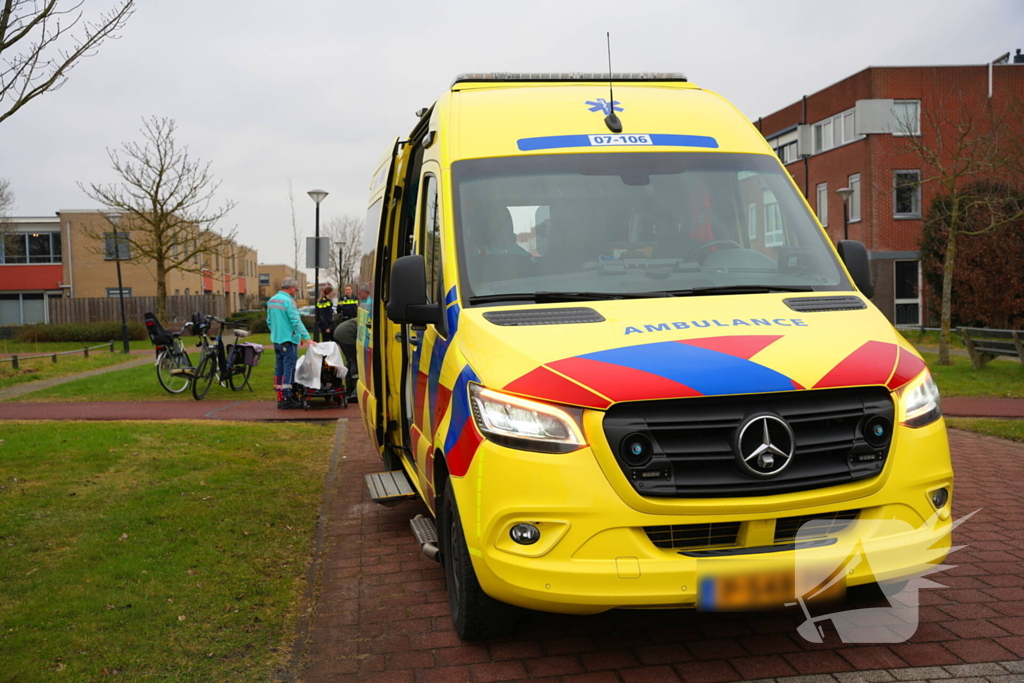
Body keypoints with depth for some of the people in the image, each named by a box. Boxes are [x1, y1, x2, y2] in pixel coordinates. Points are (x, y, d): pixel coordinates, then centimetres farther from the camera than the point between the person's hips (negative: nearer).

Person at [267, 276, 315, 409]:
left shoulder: (271, 300, 13)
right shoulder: (288, 301, -14)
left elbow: (269, 321, 20)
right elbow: (296, 322, -21)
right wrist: (307, 338, -22)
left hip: (276, 340, 9)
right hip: (288, 340, -9)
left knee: (279, 368, 12)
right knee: (289, 369, -6)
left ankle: (280, 398, 15)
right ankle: (286, 400, -7)